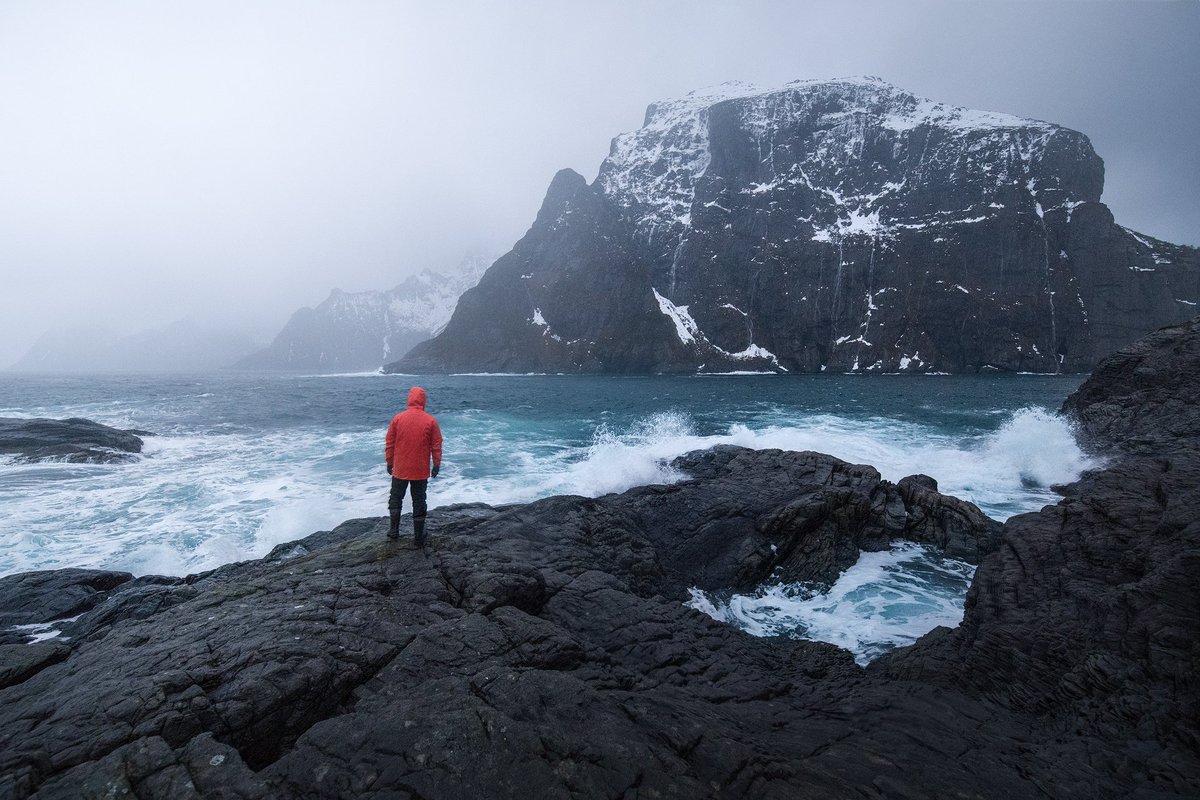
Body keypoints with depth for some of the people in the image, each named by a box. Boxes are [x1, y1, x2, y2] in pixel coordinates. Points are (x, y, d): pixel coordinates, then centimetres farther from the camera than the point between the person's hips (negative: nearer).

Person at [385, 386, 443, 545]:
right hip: (421, 471, 0)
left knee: (396, 498, 19)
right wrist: (436, 465, 6)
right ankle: (419, 536, 13)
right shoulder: (431, 421, -9)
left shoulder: (398, 418, -7)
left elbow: (389, 443, -1)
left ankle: (394, 530, 21)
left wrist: (389, 462, 11)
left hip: (400, 469, 0)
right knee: (419, 502, 9)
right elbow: (436, 446, -4)